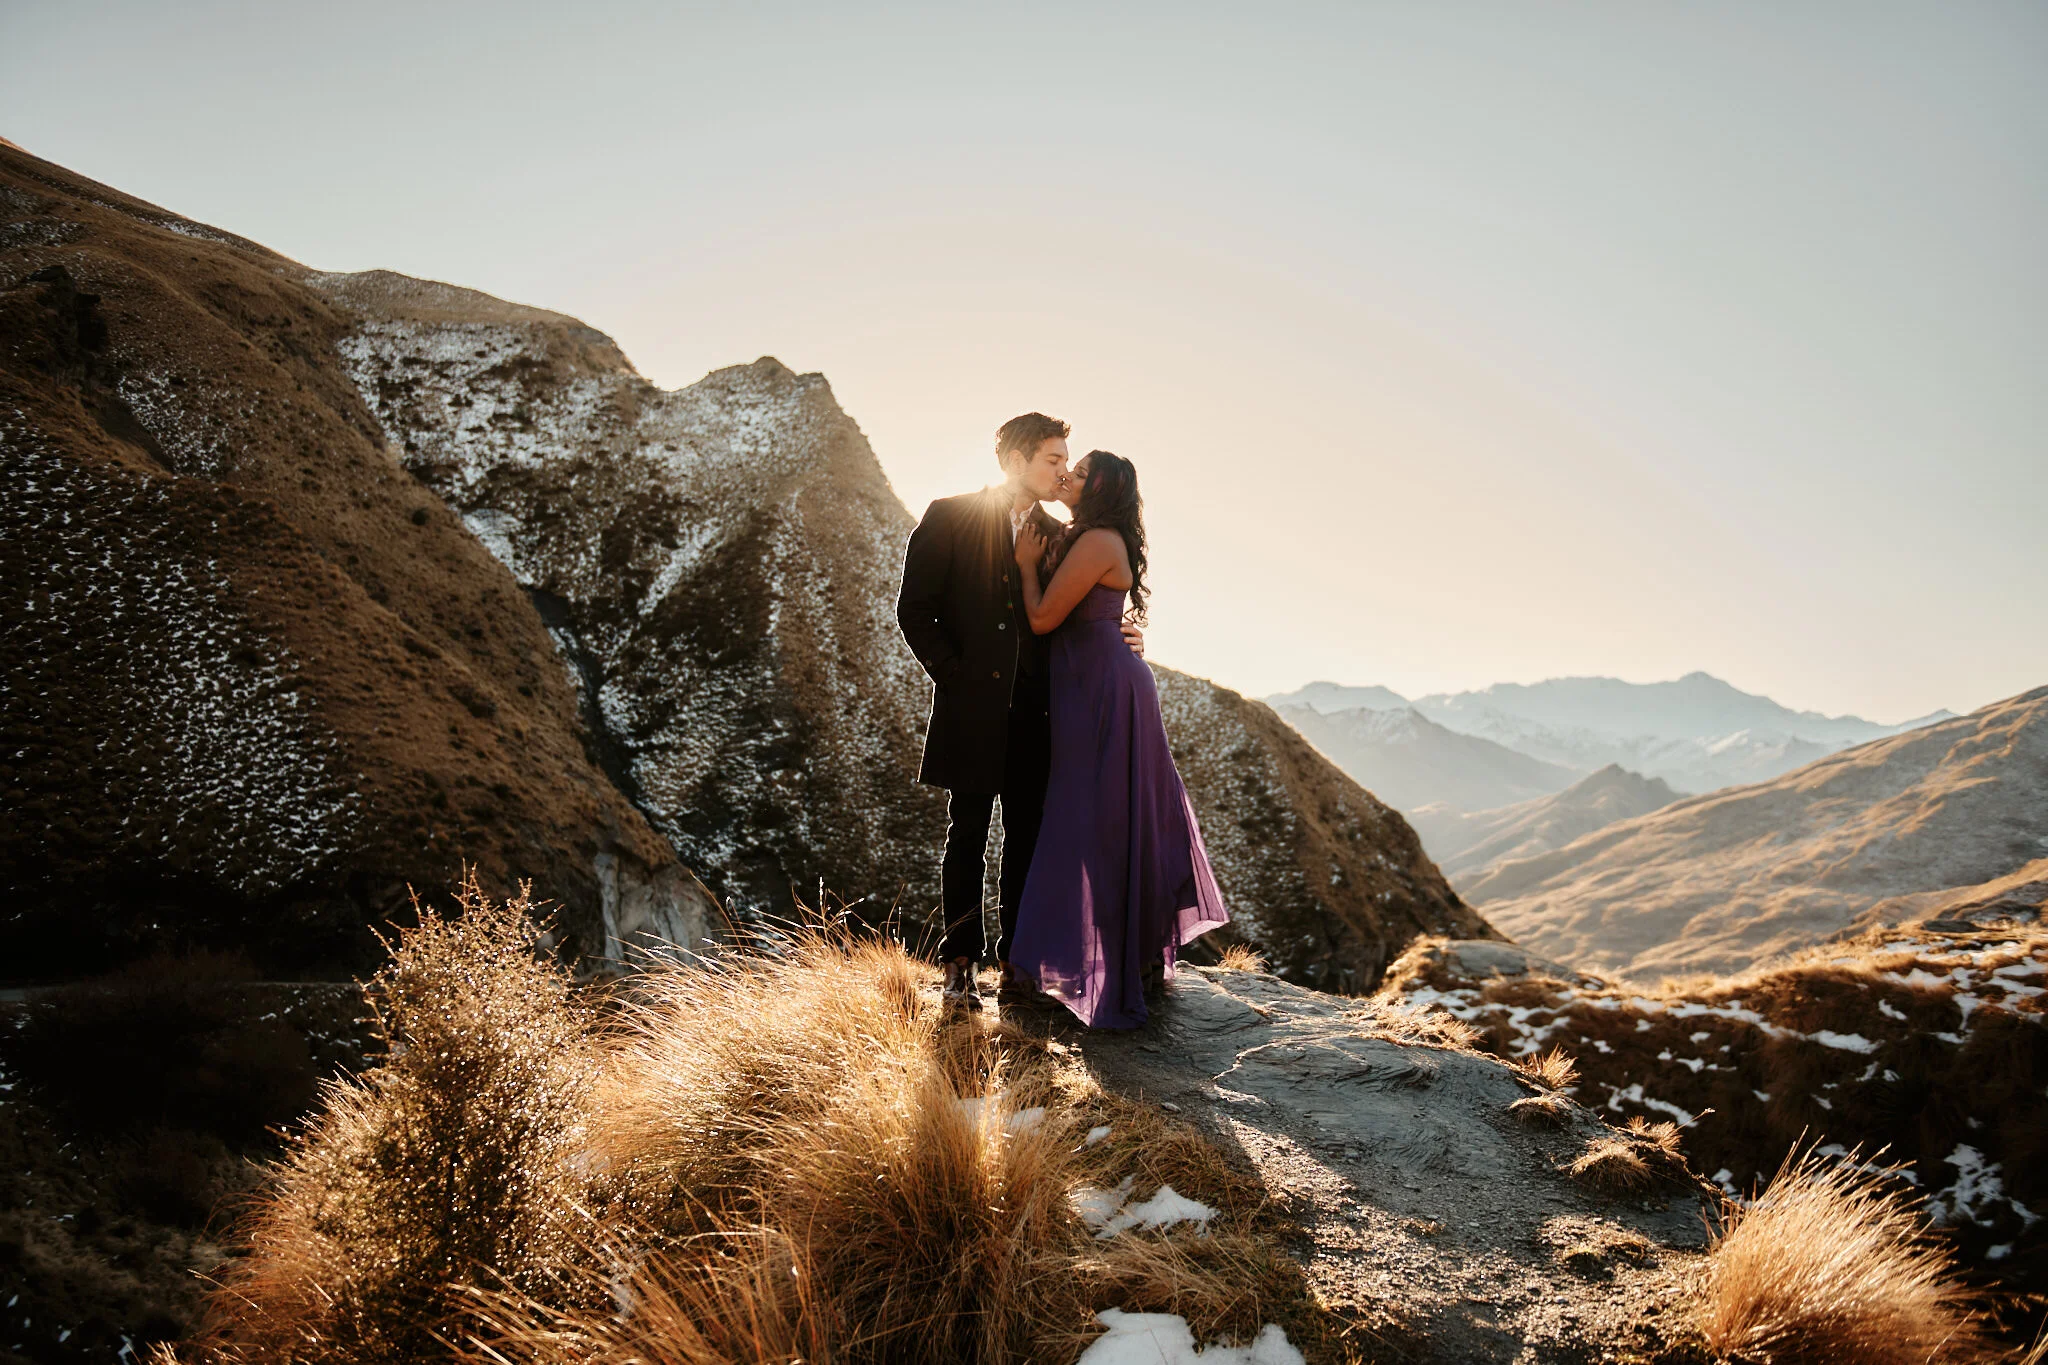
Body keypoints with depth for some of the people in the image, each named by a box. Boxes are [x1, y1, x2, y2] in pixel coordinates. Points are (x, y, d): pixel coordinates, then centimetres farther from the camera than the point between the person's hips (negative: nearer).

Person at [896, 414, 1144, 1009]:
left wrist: (1121, 640, -5)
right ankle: (960, 965, 13)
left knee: (1027, 839, 8)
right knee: (967, 839, 3)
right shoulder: (950, 517, -1)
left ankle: (1016, 960, 18)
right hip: (972, 709, -4)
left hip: (1035, 714, 4)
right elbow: (914, 609, -3)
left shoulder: (1055, 535, 13)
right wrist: (954, 674, -9)